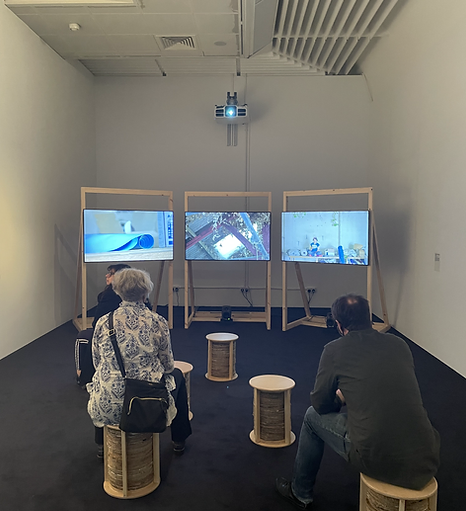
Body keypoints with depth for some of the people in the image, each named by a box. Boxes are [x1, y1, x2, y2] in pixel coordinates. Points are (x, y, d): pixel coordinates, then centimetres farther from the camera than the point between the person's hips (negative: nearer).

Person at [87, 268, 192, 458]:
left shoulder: (103, 323, -6)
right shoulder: (157, 322, -11)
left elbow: (97, 363, 8)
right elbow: (168, 365, 1)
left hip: (108, 408, 2)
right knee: (177, 375, 28)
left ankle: (101, 445, 48)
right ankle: (179, 441, 40)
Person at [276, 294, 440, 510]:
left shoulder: (334, 350, -4)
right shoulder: (399, 344, 8)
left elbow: (320, 404, 7)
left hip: (376, 461, -4)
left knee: (313, 416, 20)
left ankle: (300, 493, 37)